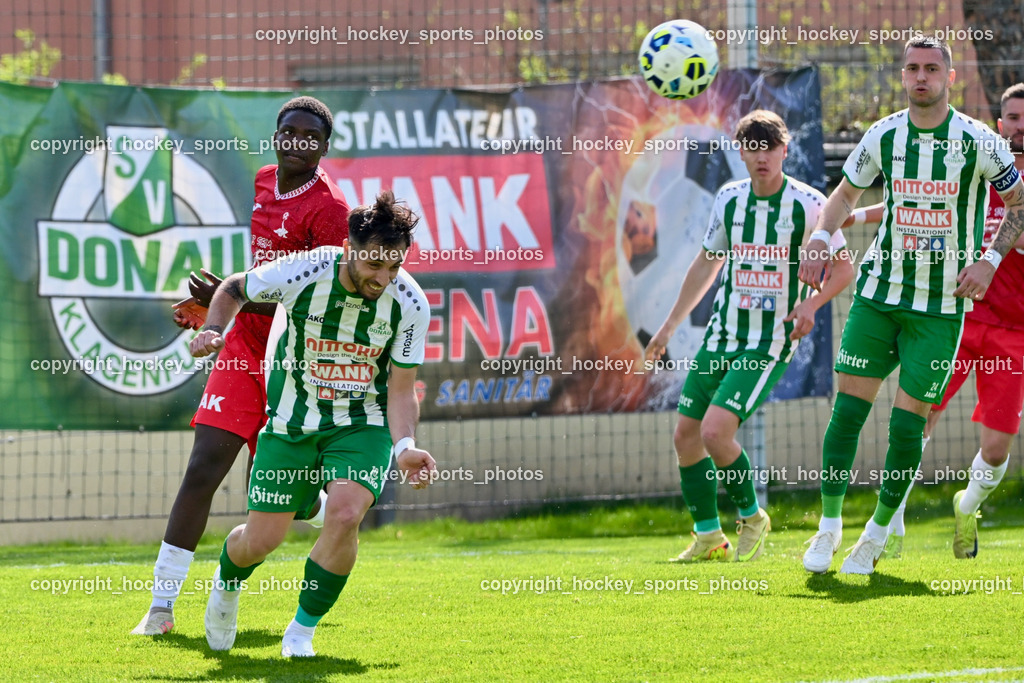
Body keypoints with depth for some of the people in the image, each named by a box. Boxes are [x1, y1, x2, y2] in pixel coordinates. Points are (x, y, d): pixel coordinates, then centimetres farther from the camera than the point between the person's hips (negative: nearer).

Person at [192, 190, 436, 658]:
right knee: (261, 539, 0)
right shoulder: (302, 274, -22)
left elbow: (400, 389, -10)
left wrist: (404, 447, -27)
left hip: (363, 424, 0)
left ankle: (303, 629, -2)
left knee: (345, 514, -26)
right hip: (292, 421, 0)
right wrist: (213, 329, -19)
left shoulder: (409, 304, -18)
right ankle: (227, 582, 40)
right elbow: (234, 289, 0)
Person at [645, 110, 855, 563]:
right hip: (722, 335, 6)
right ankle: (708, 537, 19)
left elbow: (843, 268, -4)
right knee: (686, 435, 4)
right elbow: (708, 262, 20)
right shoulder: (729, 198, 6)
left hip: (771, 343, -6)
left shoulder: (808, 204, -10)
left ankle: (752, 517, 5)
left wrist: (812, 303, -23)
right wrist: (671, 325, 22)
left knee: (715, 431, -20)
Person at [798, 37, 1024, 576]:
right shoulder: (883, 137, 1)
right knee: (848, 407, -6)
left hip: (943, 304, -2)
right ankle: (829, 527, 5)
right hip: (879, 290, 2)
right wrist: (819, 239, -2)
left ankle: (876, 534, 12)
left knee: (907, 424, -5)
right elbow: (846, 193, 16)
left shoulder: (978, 141, -7)